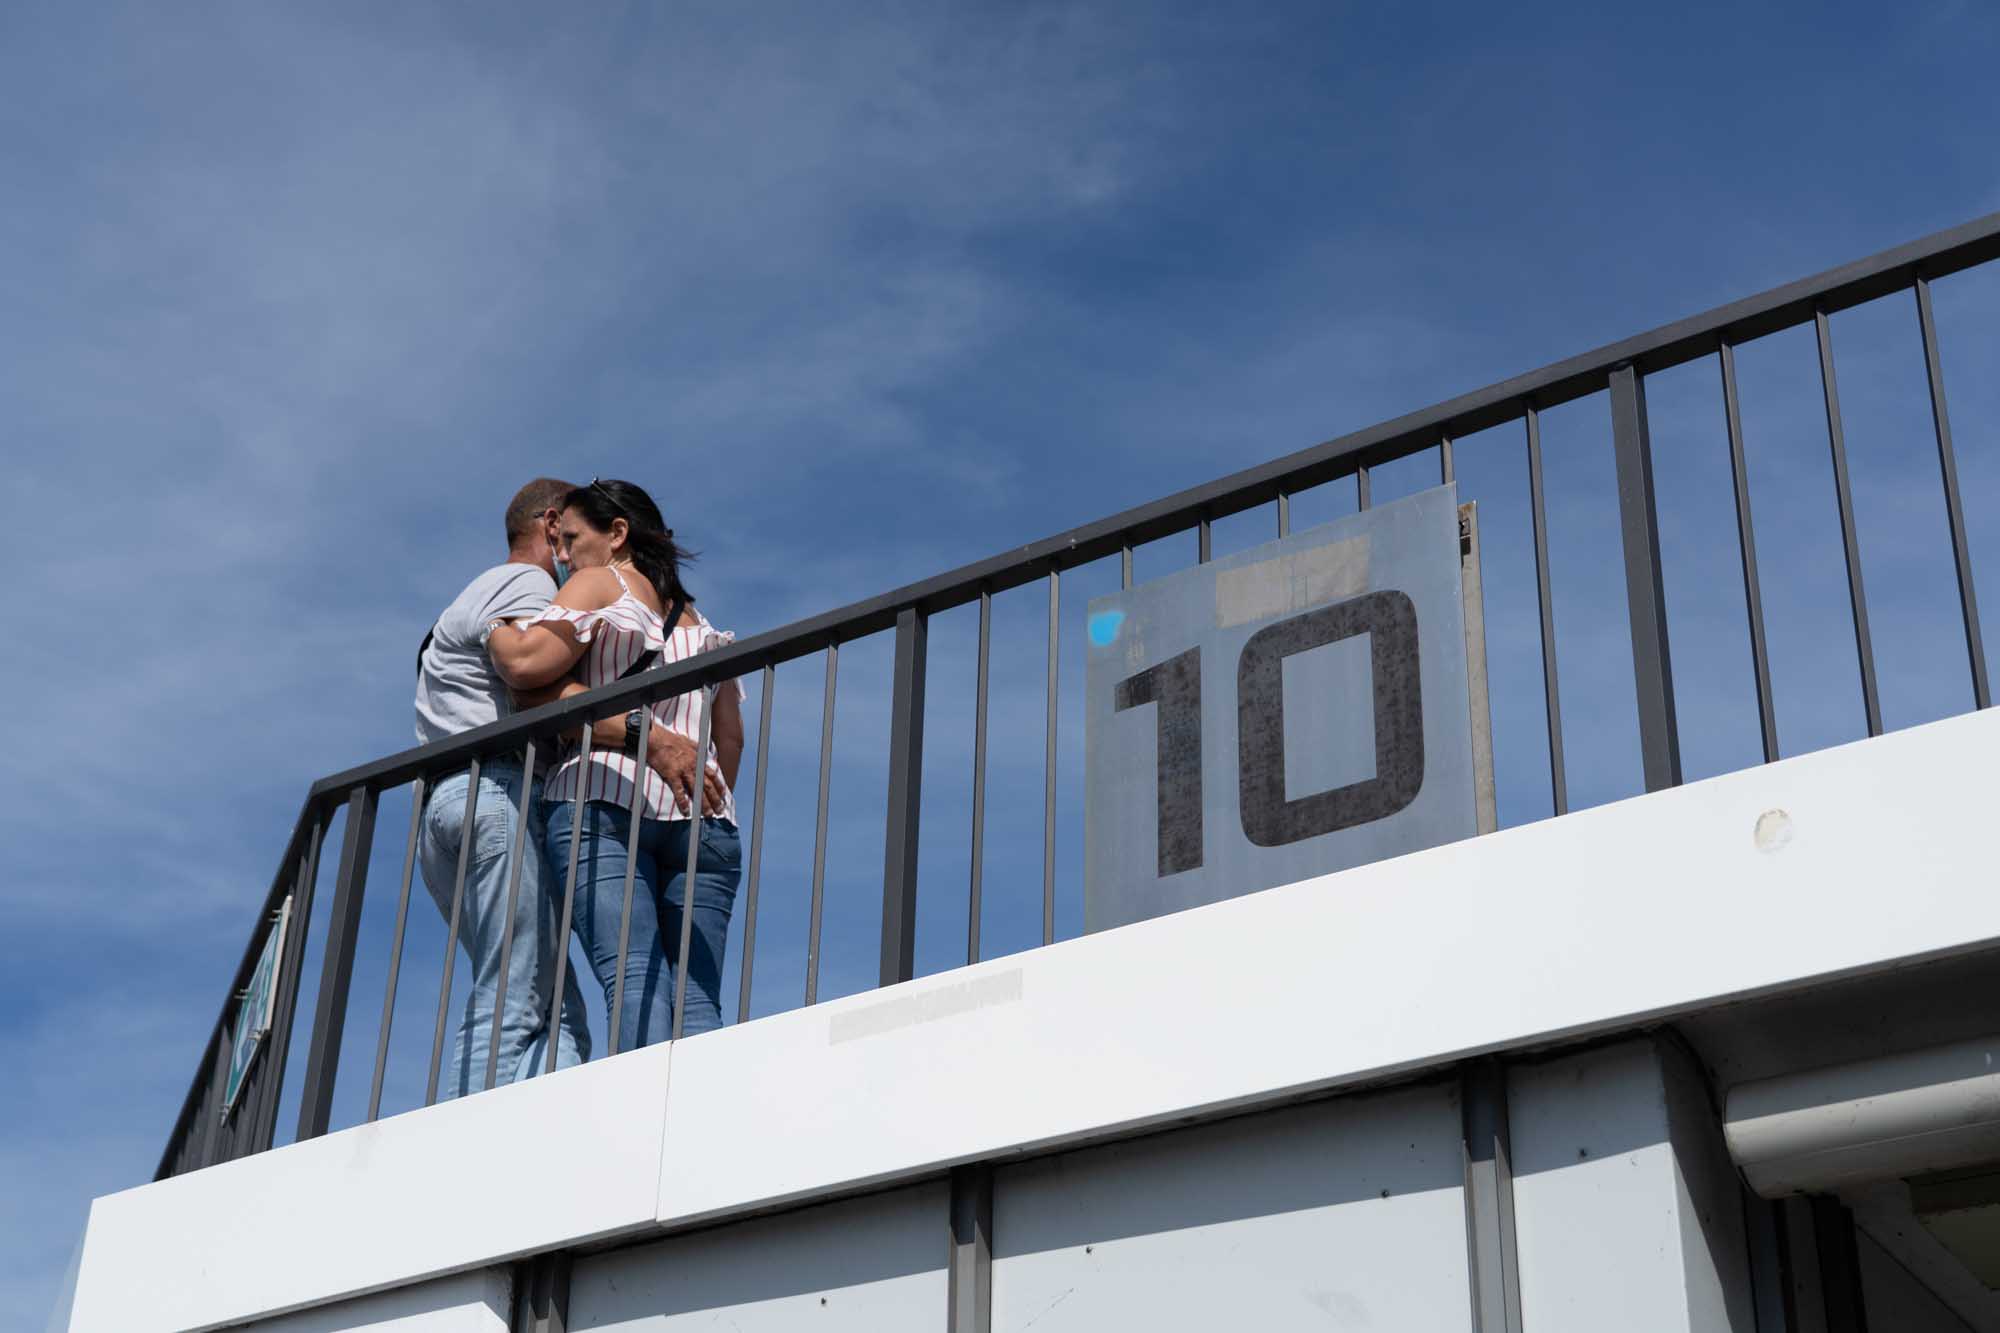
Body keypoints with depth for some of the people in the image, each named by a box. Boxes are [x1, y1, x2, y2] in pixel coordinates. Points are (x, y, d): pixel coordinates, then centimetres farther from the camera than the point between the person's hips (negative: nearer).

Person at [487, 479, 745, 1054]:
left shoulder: (600, 583, 11)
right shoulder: (697, 621, 29)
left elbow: (527, 665, -4)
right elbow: (731, 736, 21)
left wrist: (489, 625, 14)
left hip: (605, 800, -5)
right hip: (697, 816, 5)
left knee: (631, 976, -18)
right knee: (697, 996, -4)